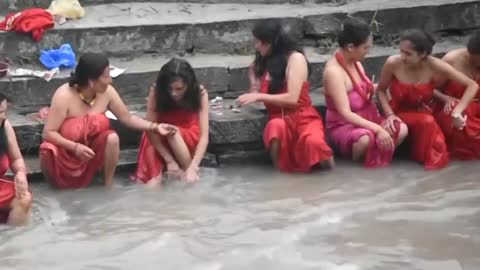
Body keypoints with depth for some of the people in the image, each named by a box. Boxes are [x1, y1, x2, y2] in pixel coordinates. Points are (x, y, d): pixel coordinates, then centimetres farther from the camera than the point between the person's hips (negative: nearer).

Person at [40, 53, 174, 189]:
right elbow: (48, 133, -24)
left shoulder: (107, 92, -13)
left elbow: (127, 118, 0)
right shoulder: (64, 96, -26)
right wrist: (75, 147, -36)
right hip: (64, 153, -4)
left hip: (91, 151, 4)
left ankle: (109, 186, -10)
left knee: (112, 138, -26)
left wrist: (155, 127, -12)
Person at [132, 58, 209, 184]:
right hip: (161, 141, 0)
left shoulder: (200, 93, -24)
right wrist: (170, 161, -29)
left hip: (190, 139, 0)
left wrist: (193, 168, -37)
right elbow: (151, 129, -23)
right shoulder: (156, 92, -23)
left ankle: (191, 173, -23)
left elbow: (204, 135, -26)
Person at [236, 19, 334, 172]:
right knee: (276, 126, -37)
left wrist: (258, 97, -13)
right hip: (279, 118, 3)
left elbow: (292, 98, -15)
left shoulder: (295, 58, -6)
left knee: (313, 142, -38)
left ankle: (322, 157, -3)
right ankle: (280, 168, -17)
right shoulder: (264, 62, 14)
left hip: (303, 118, -3)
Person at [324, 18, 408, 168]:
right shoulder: (334, 71, -23)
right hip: (343, 125, -8)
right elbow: (345, 114, -28)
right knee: (366, 138, -39)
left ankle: (377, 157, 2)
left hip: (367, 118, 8)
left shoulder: (355, 62, 4)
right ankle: (358, 161, -9)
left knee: (401, 129, -16)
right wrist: (377, 129, -33)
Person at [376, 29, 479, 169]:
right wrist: (389, 114, -17)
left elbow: (472, 86, -16)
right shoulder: (393, 63, -20)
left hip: (421, 113, 0)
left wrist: (457, 112, -25)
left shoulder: (435, 66, -21)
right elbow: (381, 90, -2)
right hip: (398, 112, 0)